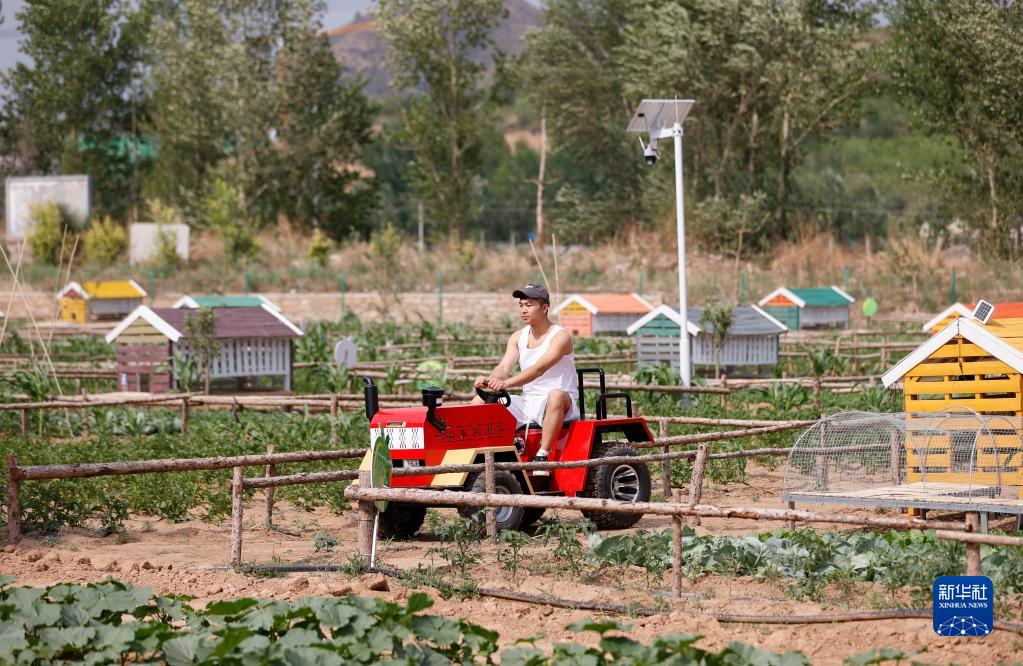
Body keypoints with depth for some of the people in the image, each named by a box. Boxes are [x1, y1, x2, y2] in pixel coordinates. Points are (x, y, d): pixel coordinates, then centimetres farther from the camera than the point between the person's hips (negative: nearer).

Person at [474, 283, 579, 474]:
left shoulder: (561, 336, -10)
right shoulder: (518, 337, 10)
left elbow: (538, 369, -25)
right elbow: (504, 368, -4)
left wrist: (506, 383, -39)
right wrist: (488, 381, -28)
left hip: (561, 403, -6)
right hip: (527, 403, 6)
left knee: (555, 395, -41)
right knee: (479, 401, -8)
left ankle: (542, 456, -40)